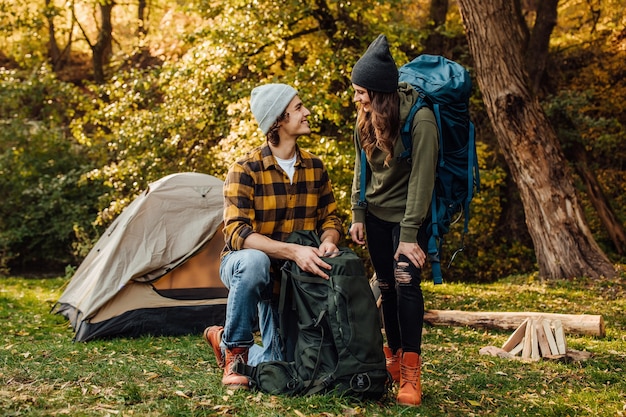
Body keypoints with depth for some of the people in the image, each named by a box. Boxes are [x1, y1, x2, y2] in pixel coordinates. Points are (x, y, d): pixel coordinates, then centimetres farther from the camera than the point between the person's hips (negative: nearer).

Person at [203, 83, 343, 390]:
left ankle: (224, 340, 28)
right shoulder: (245, 170, -18)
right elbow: (237, 233, -28)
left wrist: (328, 241, -21)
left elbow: (330, 218, 4)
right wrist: (292, 251, -40)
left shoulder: (314, 167, 0)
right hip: (243, 265, -4)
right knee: (254, 261, -43)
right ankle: (234, 347, -19)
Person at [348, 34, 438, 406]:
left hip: (408, 213, -6)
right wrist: (358, 214, 2)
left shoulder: (420, 119, -24)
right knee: (387, 286, 8)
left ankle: (411, 374, -10)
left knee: (406, 281, -16)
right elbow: (361, 167, 5)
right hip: (376, 213, 6)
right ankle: (395, 360, 22)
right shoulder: (367, 118, -5)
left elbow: (421, 179, -23)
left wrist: (410, 234, -23)